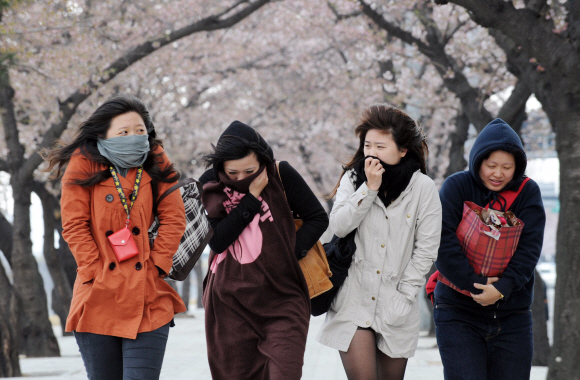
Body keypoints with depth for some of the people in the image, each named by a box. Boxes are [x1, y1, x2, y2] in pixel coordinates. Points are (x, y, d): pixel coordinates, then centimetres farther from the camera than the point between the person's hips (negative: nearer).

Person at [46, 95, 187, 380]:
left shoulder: (156, 161, 6)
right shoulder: (84, 163, 0)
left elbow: (174, 219, 4)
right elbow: (74, 225, -3)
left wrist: (156, 266, -4)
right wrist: (95, 273, -8)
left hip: (147, 298, 1)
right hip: (98, 300, 0)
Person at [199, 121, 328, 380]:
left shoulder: (282, 176, -4)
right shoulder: (209, 185, -2)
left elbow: (318, 218, 3)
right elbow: (217, 240, -12)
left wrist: (292, 253, -8)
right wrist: (252, 198, -14)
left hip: (282, 301, -1)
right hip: (229, 304, 1)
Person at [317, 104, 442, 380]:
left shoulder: (423, 187, -3)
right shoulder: (353, 178, 3)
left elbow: (426, 250, -2)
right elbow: (339, 226, -11)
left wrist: (403, 296, -5)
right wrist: (369, 188, -16)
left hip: (395, 305, 0)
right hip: (354, 300, 0)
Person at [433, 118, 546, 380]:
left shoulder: (528, 192, 4)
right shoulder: (456, 187, -2)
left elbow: (529, 248, -6)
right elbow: (443, 243, -12)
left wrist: (503, 287, -21)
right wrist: (476, 284, -20)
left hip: (512, 317, 3)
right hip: (458, 314, -2)